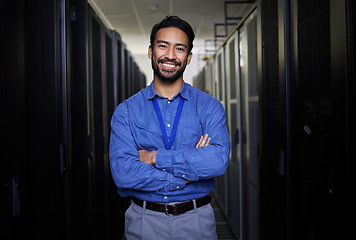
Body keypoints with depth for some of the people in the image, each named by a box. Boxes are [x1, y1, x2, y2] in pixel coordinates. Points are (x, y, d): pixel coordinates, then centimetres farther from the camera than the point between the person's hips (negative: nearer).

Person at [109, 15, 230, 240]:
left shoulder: (209, 107, -3)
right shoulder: (126, 111, -3)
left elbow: (218, 160, -19)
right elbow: (123, 173, -15)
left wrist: (156, 157, -18)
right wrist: (186, 175, -17)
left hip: (196, 221, 0)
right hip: (144, 221, 0)